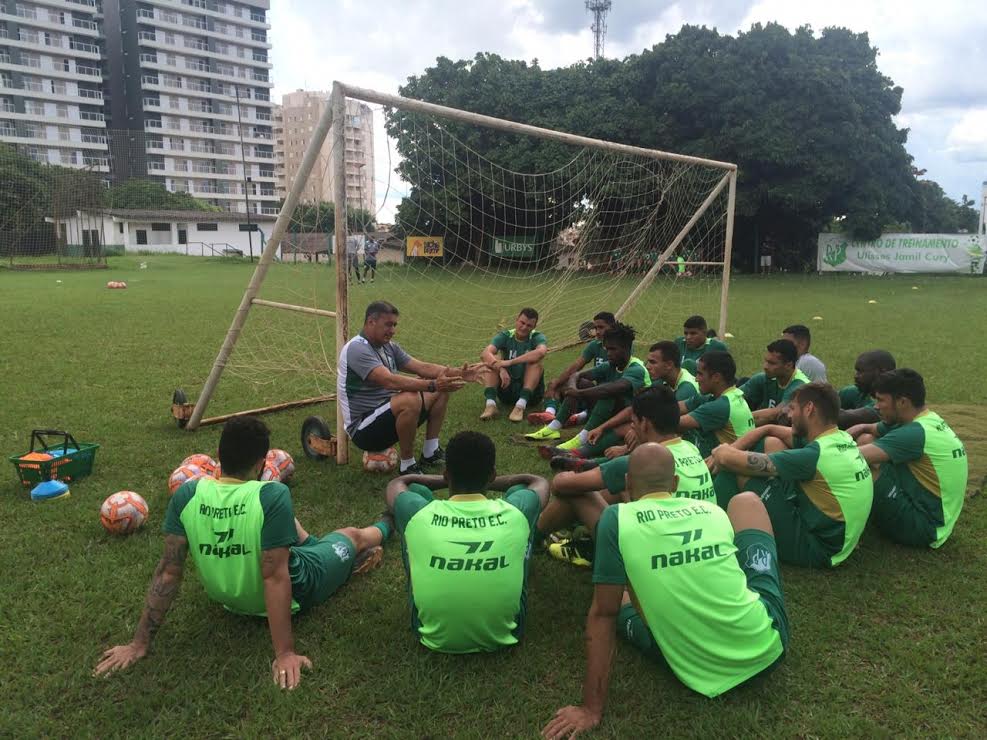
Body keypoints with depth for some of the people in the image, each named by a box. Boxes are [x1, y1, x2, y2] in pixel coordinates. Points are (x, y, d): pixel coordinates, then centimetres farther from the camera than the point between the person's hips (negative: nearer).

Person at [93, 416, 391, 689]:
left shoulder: (186, 495, -21)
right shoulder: (273, 496, -34)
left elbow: (168, 572, -16)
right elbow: (275, 578, -33)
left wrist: (140, 643, -7)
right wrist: (285, 653, -26)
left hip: (231, 599, 4)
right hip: (295, 591, -4)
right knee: (352, 535, 26)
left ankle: (311, 543, 61)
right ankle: (385, 526, 60)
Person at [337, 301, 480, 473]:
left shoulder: (389, 347, 8)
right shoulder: (357, 349, -20)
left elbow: (422, 367, 2)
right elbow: (390, 381, -33)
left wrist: (458, 373, -13)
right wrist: (432, 385, -41)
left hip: (390, 413, 9)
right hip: (363, 429, -9)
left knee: (441, 391, 5)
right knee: (411, 399, -36)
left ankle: (430, 452, 8)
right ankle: (408, 466, -18)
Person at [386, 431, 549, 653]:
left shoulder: (420, 514, -21)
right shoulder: (515, 512, -20)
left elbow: (397, 483, 5)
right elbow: (540, 482, 6)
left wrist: (451, 481, 17)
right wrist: (485, 482, 17)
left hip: (435, 637, 0)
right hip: (502, 635, 1)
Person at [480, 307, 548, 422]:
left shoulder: (537, 337, -6)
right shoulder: (505, 336, -2)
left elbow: (541, 352, -33)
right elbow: (485, 353, -21)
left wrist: (510, 362, -38)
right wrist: (501, 369, -40)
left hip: (532, 392, -2)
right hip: (506, 389, 2)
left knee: (536, 361, -24)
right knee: (491, 360, -16)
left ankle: (521, 405, -34)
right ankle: (490, 404, -33)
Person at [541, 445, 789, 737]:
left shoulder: (616, 518, -10)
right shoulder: (713, 510, 3)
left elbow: (602, 615, -8)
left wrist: (591, 709, -1)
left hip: (705, 674, -3)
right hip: (768, 645, 3)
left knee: (621, 602, 24)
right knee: (746, 501, 20)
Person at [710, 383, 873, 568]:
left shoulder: (816, 454, -26)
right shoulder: (843, 439, -1)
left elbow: (732, 460, -26)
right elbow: (771, 430, 8)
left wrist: (722, 453, -3)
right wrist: (730, 449, -2)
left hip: (816, 551, -9)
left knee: (743, 471, -14)